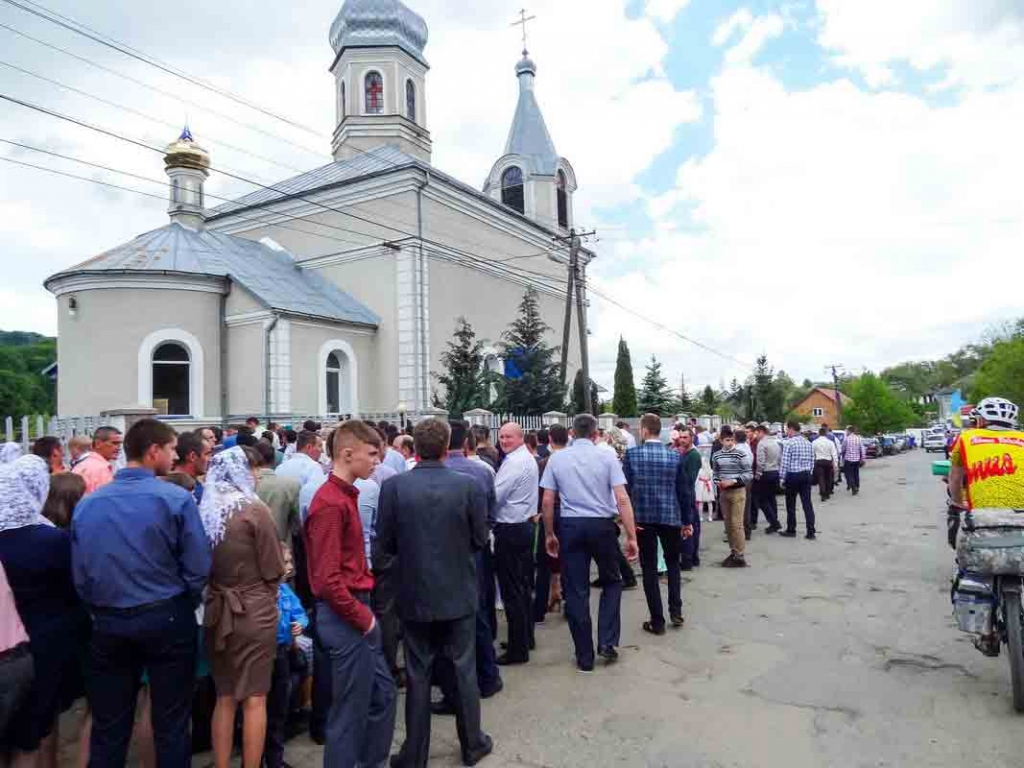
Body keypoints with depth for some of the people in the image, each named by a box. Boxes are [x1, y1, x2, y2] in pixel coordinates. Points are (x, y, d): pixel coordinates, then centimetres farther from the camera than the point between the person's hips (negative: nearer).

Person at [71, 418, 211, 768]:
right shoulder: (176, 499, -16)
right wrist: (182, 607, 5)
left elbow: (80, 575, 2)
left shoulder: (86, 504, -2)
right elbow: (198, 568, -15)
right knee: (170, 723, 12)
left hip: (108, 623, 4)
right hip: (166, 619, -4)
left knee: (108, 726, 17)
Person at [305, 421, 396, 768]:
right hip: (345, 619, -10)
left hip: (357, 611, 10)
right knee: (350, 709, 5)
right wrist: (362, 618, -14)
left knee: (383, 692, 20)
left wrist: (366, 611, 11)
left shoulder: (345, 495, 10)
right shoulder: (330, 503, -20)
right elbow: (327, 580, -23)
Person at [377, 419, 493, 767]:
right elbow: (480, 540, -5)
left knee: (418, 676, 13)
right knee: (464, 670, 16)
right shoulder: (469, 486, -13)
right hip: (459, 593, 0)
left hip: (414, 594, 0)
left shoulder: (393, 486, -12)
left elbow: (385, 543, -5)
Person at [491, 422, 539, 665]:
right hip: (524, 526, 10)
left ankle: (518, 649, 4)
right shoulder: (528, 459, 14)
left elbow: (494, 496, -22)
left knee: (511, 590, -3)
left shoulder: (514, 462, -18)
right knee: (523, 586, 19)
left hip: (510, 530, -10)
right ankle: (525, 637, 31)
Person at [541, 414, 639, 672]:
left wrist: (549, 534, 11)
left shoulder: (556, 458, 1)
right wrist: (631, 536, -6)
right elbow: (622, 500, -10)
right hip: (602, 525, -1)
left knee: (576, 592, 8)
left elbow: (547, 501, 0)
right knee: (611, 582, 21)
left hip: (570, 526, 1)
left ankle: (584, 657, 16)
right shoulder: (606, 457, -4)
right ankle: (607, 642, 14)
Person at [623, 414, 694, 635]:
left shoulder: (632, 454, -7)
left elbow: (625, 488, -10)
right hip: (671, 517, 2)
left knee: (649, 568, 7)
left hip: (643, 517, -2)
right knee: (673, 563, 22)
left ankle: (657, 621, 11)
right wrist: (687, 520, 10)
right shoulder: (675, 456, 0)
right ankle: (676, 611, 17)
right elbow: (685, 490, 3)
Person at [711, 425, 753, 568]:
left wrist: (733, 481, -17)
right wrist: (717, 482, -4)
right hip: (723, 492, 5)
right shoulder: (716, 456, 6)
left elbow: (749, 474, -7)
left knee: (737, 524, -8)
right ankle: (733, 553, 20)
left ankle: (740, 556, -3)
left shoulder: (741, 454, -8)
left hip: (737, 491, -5)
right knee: (728, 524, 10)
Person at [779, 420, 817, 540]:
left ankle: (791, 531, 16)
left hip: (792, 476, -5)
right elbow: (812, 462, 9)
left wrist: (782, 478, -8)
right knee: (807, 503, 6)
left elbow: (784, 462, -14)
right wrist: (809, 473, 16)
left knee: (791, 504, 6)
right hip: (806, 475, 6)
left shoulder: (788, 443, -12)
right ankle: (811, 532, 5)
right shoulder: (808, 443, 8)